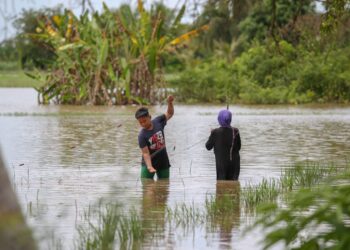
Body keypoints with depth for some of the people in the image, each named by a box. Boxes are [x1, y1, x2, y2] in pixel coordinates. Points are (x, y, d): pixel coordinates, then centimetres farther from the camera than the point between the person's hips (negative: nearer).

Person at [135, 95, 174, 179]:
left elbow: (169, 114, 9)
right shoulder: (142, 135, -19)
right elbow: (145, 153, -22)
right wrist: (149, 167, -35)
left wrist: (170, 103, -9)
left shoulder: (158, 122, -6)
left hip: (163, 162, 4)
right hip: (149, 163, -4)